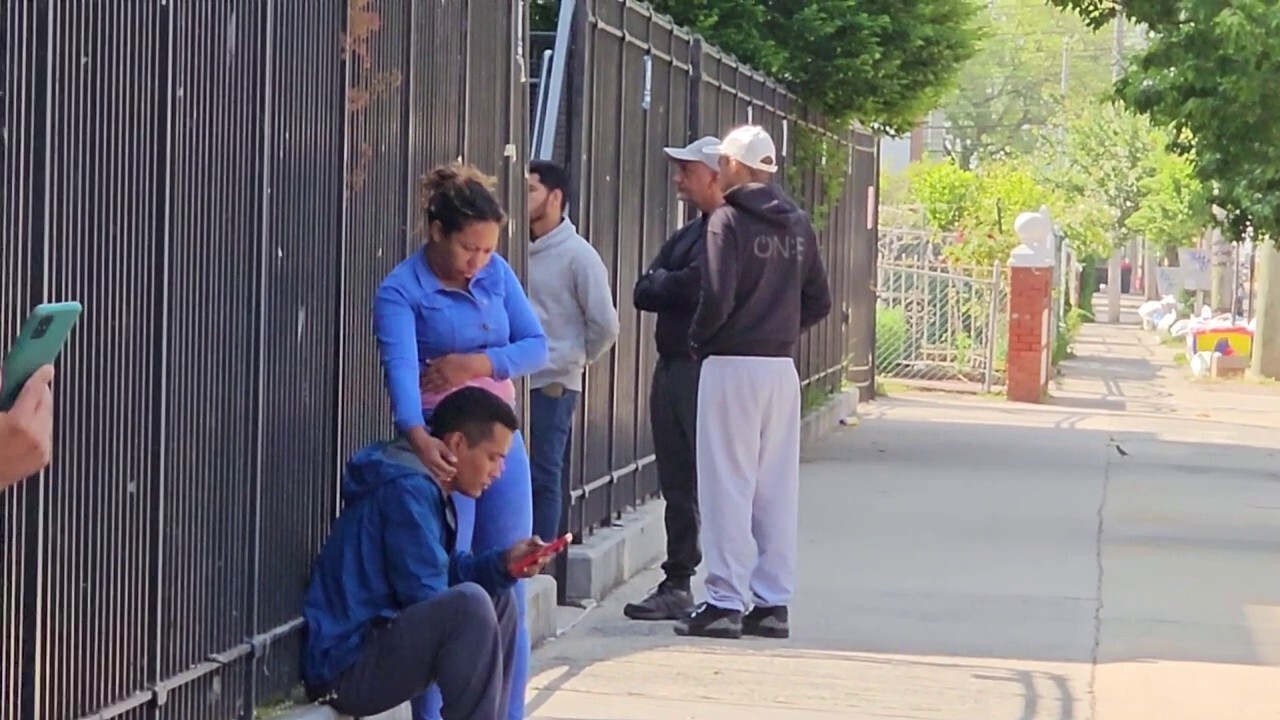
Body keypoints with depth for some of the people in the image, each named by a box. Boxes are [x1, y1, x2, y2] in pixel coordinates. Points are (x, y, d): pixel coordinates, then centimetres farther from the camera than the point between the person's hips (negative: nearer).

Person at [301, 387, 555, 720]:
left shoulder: (425, 485, 14)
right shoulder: (408, 490, -17)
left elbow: (448, 571, 19)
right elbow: (424, 595, -20)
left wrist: (504, 564, 2)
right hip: (345, 668, -11)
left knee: (499, 600, 17)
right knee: (472, 603, -28)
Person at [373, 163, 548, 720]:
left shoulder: (496, 273, 6)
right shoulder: (401, 292, -10)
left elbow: (535, 345, 4)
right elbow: (401, 366, -26)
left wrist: (476, 364, -13)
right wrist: (416, 435, -43)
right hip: (442, 444, -6)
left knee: (510, 592, 8)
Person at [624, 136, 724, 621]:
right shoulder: (685, 236, 20)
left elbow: (700, 287, -19)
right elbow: (643, 294, 13)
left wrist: (662, 283, -1)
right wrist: (676, 287, -5)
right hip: (672, 367, 9)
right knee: (677, 485, 12)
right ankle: (677, 585, 18)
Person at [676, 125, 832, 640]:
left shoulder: (729, 220, -10)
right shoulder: (797, 224, 10)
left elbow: (717, 298, -18)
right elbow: (819, 302, 12)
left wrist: (698, 340, -1)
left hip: (732, 365, -6)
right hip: (782, 366, 6)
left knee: (727, 487, -3)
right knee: (777, 489, 9)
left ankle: (726, 601, -3)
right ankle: (772, 602, 11)